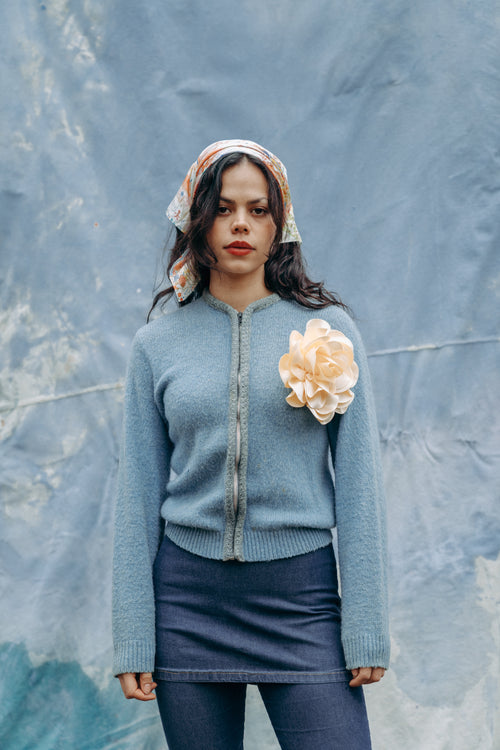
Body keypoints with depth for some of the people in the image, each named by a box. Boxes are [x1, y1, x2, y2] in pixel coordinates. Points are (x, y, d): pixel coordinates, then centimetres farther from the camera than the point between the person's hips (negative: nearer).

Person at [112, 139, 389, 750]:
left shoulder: (329, 329, 3)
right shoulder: (157, 344, 6)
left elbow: (357, 483, 1)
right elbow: (138, 497, 7)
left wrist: (366, 629, -5)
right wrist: (132, 641, 1)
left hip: (301, 596, -1)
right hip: (188, 600, 1)